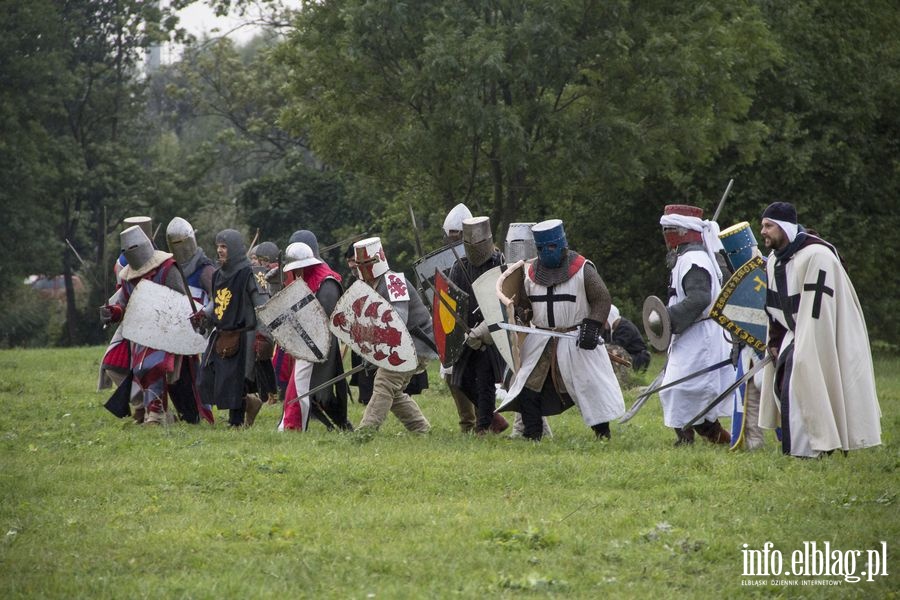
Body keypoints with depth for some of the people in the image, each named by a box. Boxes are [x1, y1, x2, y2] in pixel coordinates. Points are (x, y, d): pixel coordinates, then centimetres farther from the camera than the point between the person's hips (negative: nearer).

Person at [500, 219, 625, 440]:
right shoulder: (530, 272, 6)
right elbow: (522, 303, 18)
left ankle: (602, 432, 5)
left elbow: (602, 300, -4)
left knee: (590, 385, -5)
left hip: (575, 340, -4)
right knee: (528, 387, 0)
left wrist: (592, 327, -14)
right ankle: (532, 434, 8)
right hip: (540, 339, 4)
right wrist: (521, 315, -4)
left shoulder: (582, 269, -7)